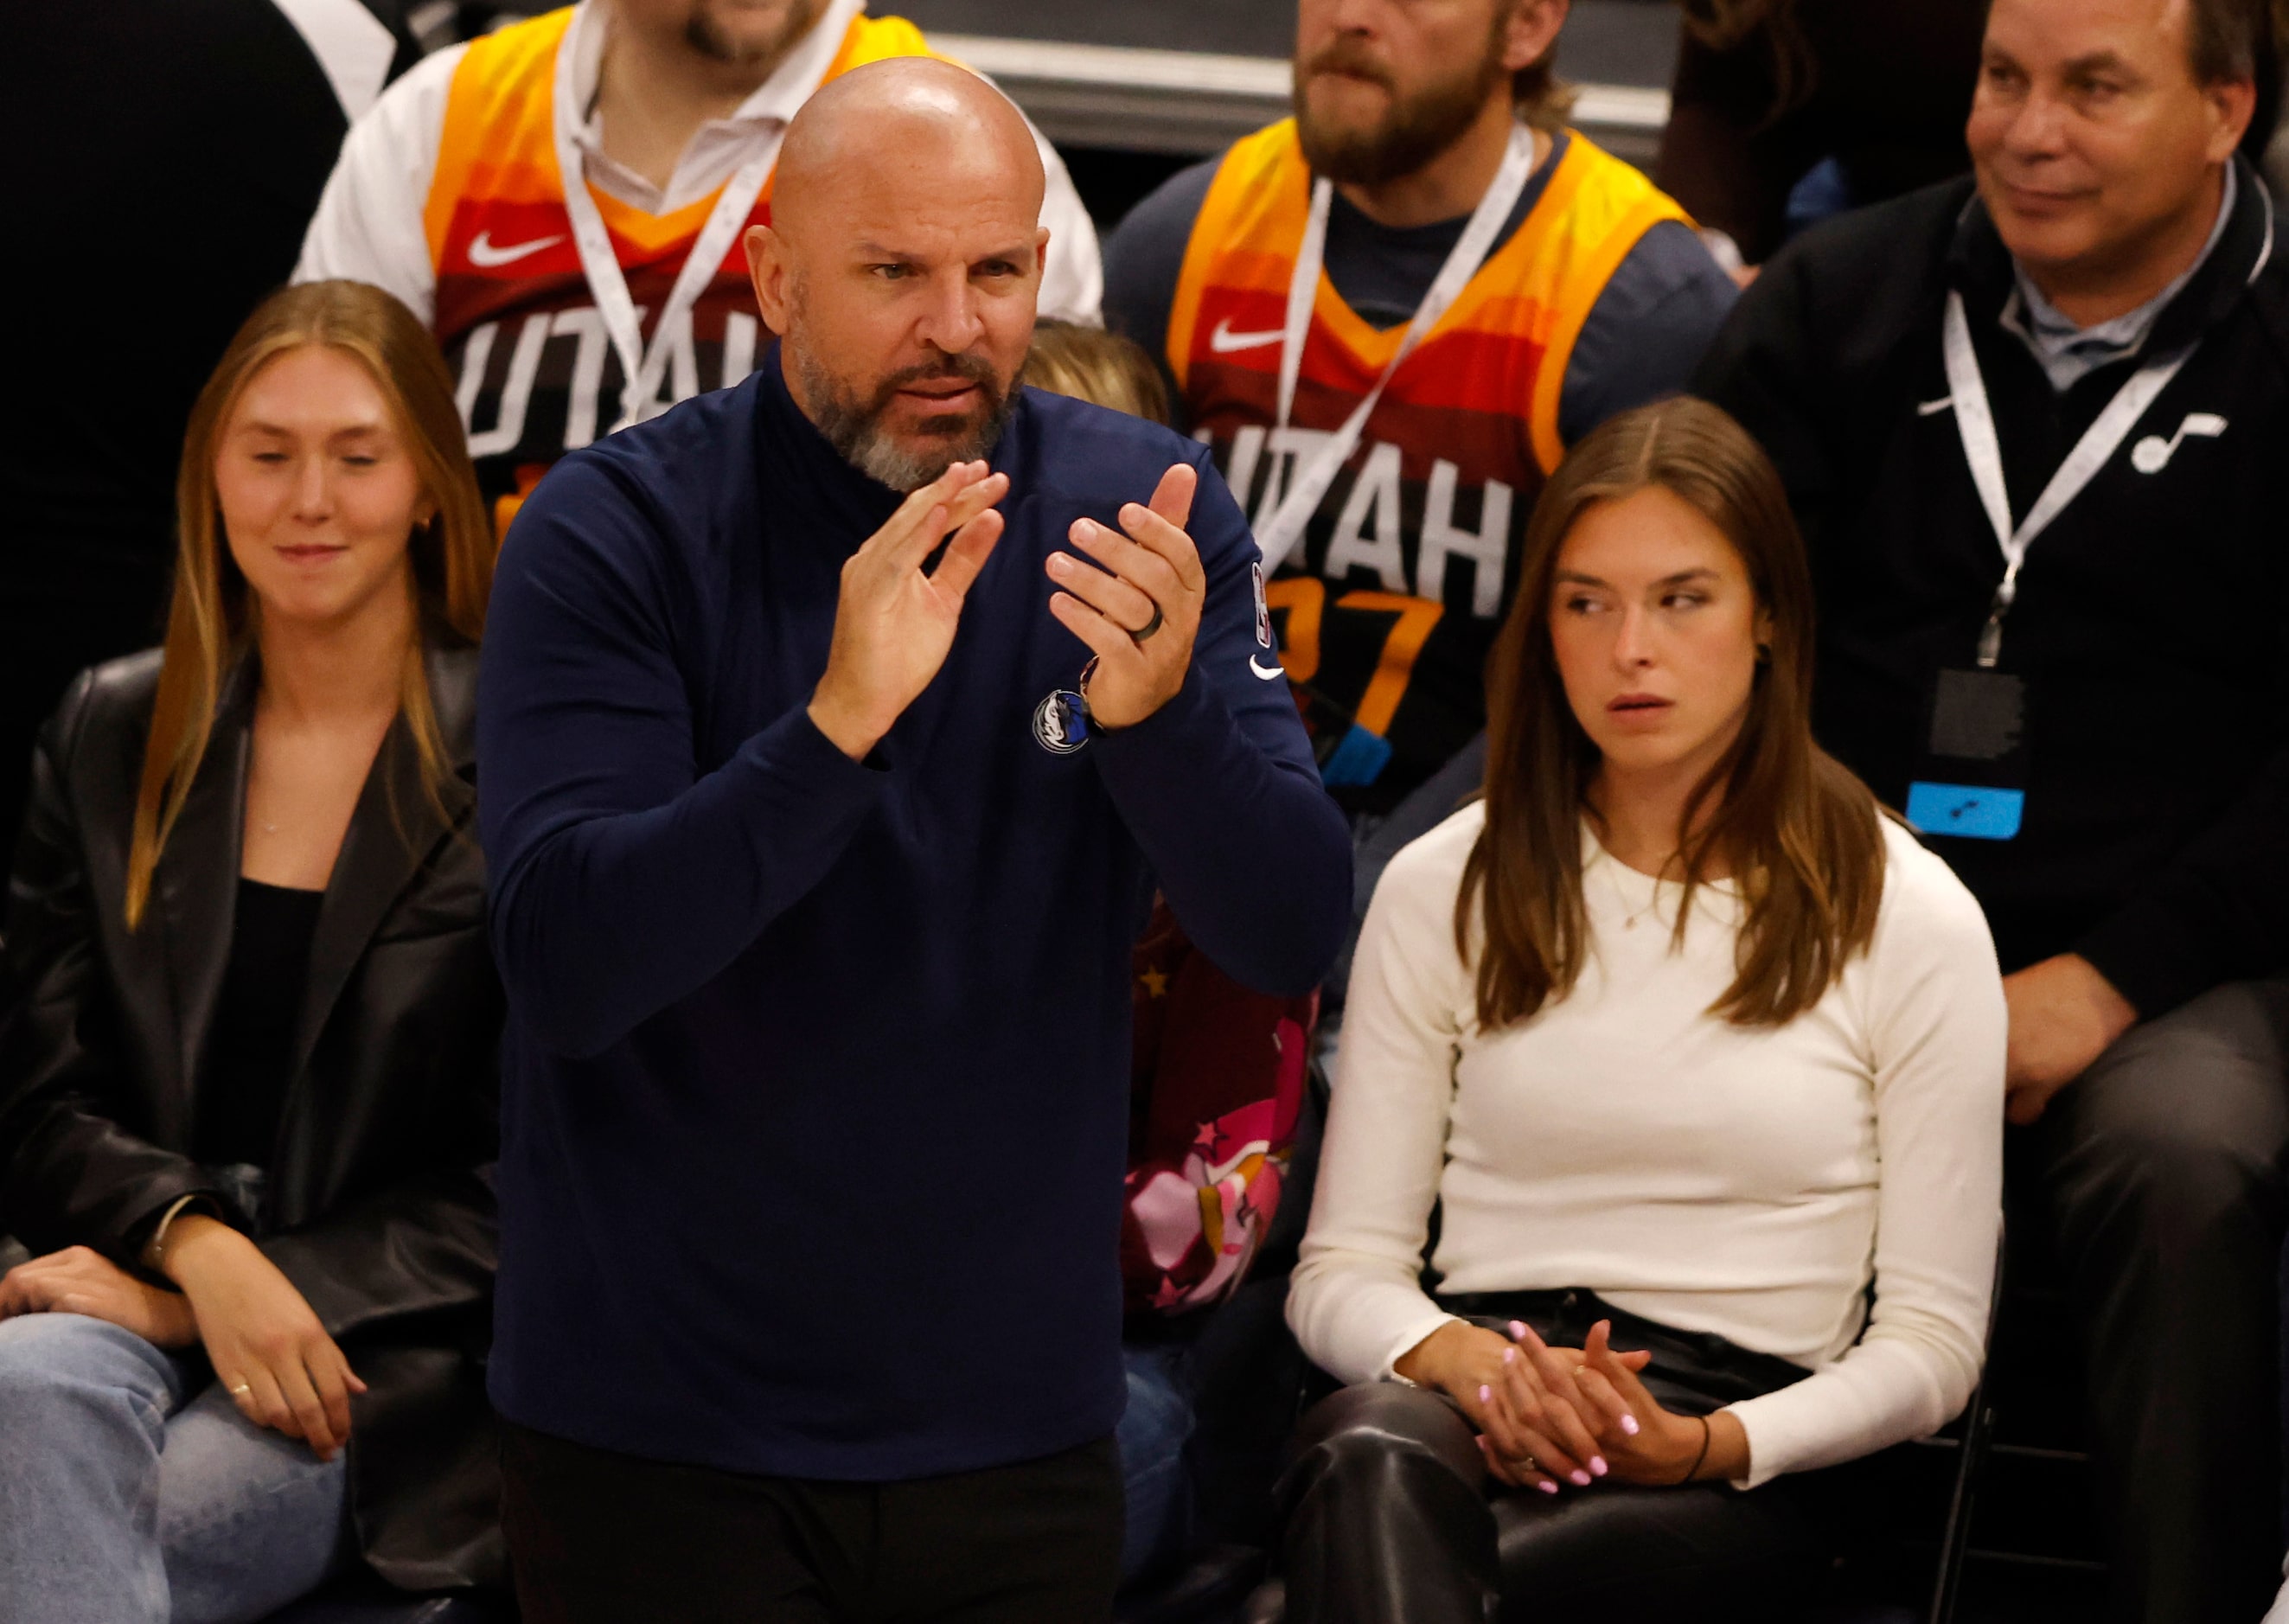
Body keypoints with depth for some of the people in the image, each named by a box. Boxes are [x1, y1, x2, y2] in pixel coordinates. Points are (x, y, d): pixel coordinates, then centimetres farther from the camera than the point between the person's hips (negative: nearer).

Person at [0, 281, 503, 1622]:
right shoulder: (111, 739, 12)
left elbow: (512, 1185, -3)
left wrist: (171, 1300, -11)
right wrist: (196, 1244, -14)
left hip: (399, 1376, -3)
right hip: (147, 1290, 3)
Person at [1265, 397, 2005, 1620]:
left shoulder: (1910, 920, 8)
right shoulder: (1444, 889, 15)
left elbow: (1929, 1338, 7)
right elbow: (1343, 1268, 12)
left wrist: (1707, 1445, -14)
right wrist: (1474, 1363, -13)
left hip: (1739, 1465, -2)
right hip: (1473, 1397, 3)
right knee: (1368, 1450, -40)